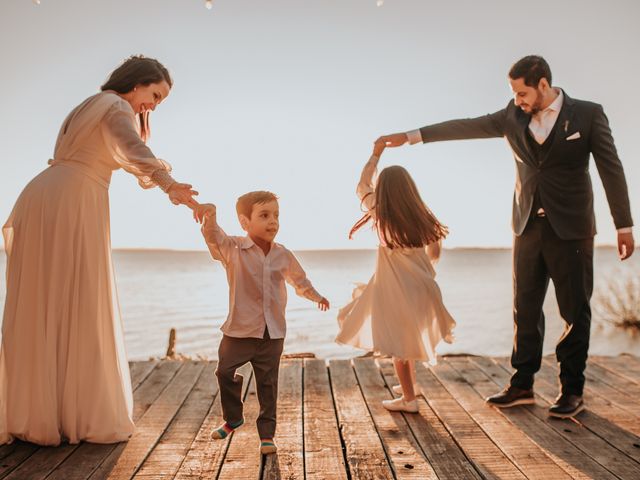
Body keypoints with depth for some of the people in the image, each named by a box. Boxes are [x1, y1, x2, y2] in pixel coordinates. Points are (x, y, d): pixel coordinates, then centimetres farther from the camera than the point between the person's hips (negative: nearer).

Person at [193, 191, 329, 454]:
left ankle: (267, 433, 23)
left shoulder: (283, 255, 1)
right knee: (225, 373, 10)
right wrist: (209, 214, -52)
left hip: (273, 334, 2)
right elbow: (213, 236, -31)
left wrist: (317, 297, 31)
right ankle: (232, 418, 36)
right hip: (239, 331, -1)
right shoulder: (232, 249, -10)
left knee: (268, 385, 9)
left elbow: (299, 280, 20)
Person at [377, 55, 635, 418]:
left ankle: (573, 391, 15)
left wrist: (624, 225, -4)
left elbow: (611, 169, -2)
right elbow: (466, 127, 7)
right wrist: (410, 136, 4)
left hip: (570, 228, -4)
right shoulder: (513, 117, 6)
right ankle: (522, 386, 18)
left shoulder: (588, 114, -3)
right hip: (529, 226, 4)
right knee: (526, 309, 8)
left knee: (575, 311, 3)